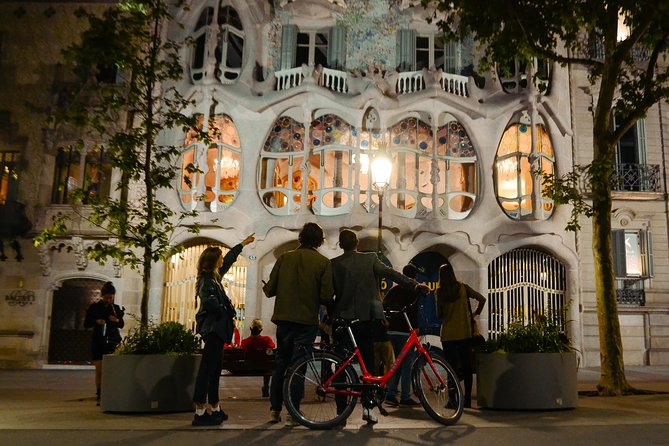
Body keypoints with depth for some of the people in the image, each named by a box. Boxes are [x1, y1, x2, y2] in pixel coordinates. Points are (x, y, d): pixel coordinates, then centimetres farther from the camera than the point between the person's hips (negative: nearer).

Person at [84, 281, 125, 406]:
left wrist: (117, 320, -7)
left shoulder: (116, 308, 8)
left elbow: (122, 325, 15)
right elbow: (86, 324, 3)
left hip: (113, 341, 1)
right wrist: (96, 321, -16)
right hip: (98, 341, -1)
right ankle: (99, 395, 7)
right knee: (99, 370, -1)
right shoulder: (94, 307, 2)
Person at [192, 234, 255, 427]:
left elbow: (228, 260, 28)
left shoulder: (214, 276, 13)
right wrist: (227, 313, -17)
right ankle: (200, 413, -8)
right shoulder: (207, 280, -14)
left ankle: (214, 408, 20)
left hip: (216, 329, 10)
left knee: (214, 370, 13)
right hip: (213, 329, -10)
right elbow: (208, 301, -31)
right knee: (207, 369, -9)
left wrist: (243, 244, 38)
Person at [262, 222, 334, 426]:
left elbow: (270, 290, 0)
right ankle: (292, 413, 6)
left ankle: (274, 410, 21)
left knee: (281, 365, 16)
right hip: (307, 321, -3)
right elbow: (326, 296, -10)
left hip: (284, 319, 3)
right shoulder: (323, 262, -6)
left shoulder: (284, 258, 0)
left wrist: (265, 287, 22)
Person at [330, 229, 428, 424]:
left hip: (343, 318, 0)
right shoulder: (370, 258, 1)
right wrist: (414, 284, -8)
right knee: (368, 363, 8)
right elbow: (390, 273, -8)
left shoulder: (334, 263, 1)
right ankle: (368, 407, 2)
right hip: (367, 317, 0)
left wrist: (330, 316, 14)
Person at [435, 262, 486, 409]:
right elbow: (482, 299, -1)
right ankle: (467, 399, 10)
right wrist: (475, 313, 12)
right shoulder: (463, 287, 0)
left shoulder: (439, 291, -4)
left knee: (452, 366, 4)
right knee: (466, 366, 7)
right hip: (465, 332, 1)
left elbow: (439, 314, -1)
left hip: (448, 334, -1)